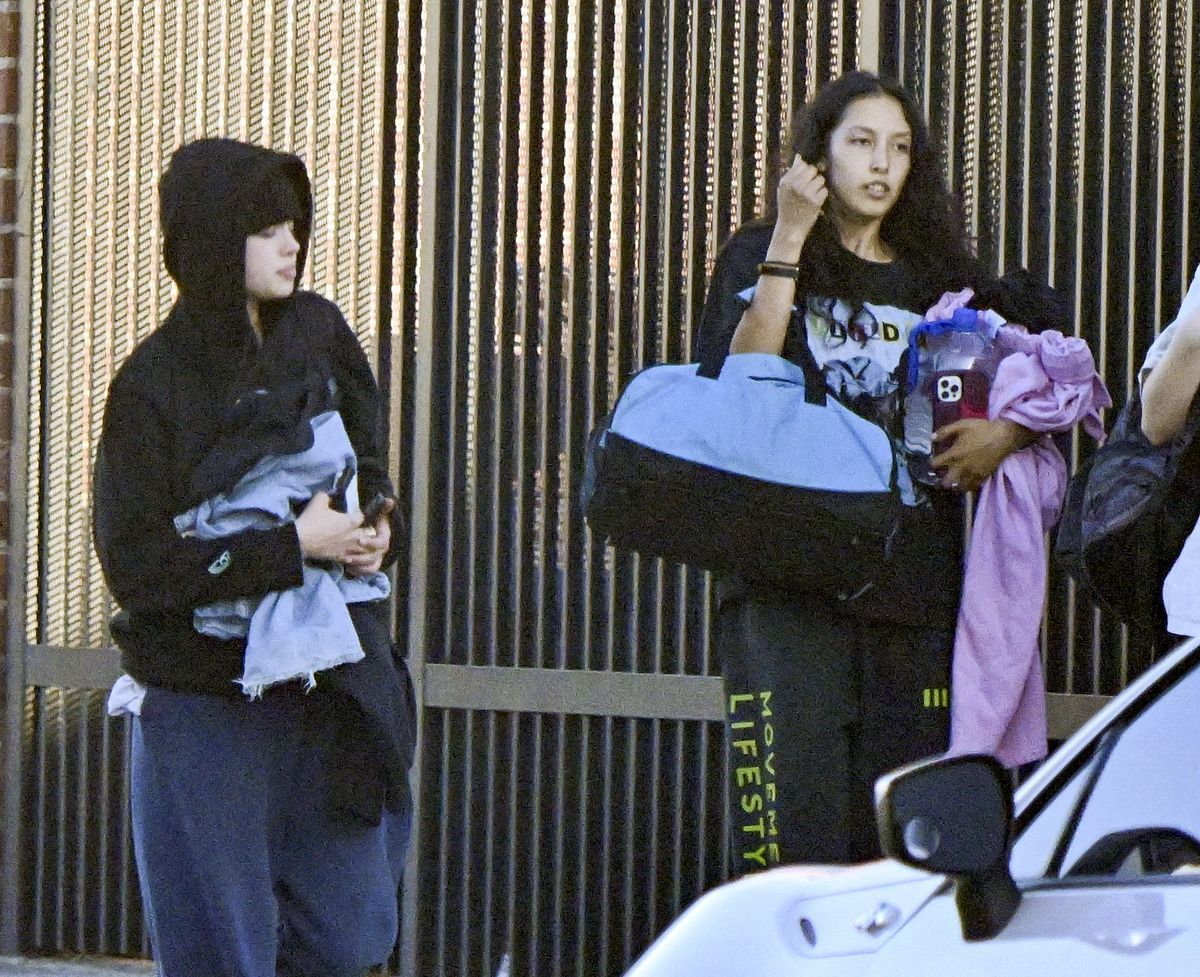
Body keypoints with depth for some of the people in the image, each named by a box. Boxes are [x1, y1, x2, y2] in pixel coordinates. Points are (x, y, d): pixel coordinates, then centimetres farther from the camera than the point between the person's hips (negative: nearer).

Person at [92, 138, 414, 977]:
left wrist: (376, 523, -4)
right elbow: (136, 564, -15)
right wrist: (290, 547, -19)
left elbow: (368, 459, 19)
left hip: (329, 688, 5)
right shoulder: (153, 386, -11)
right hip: (205, 709, -5)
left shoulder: (317, 333, 4)